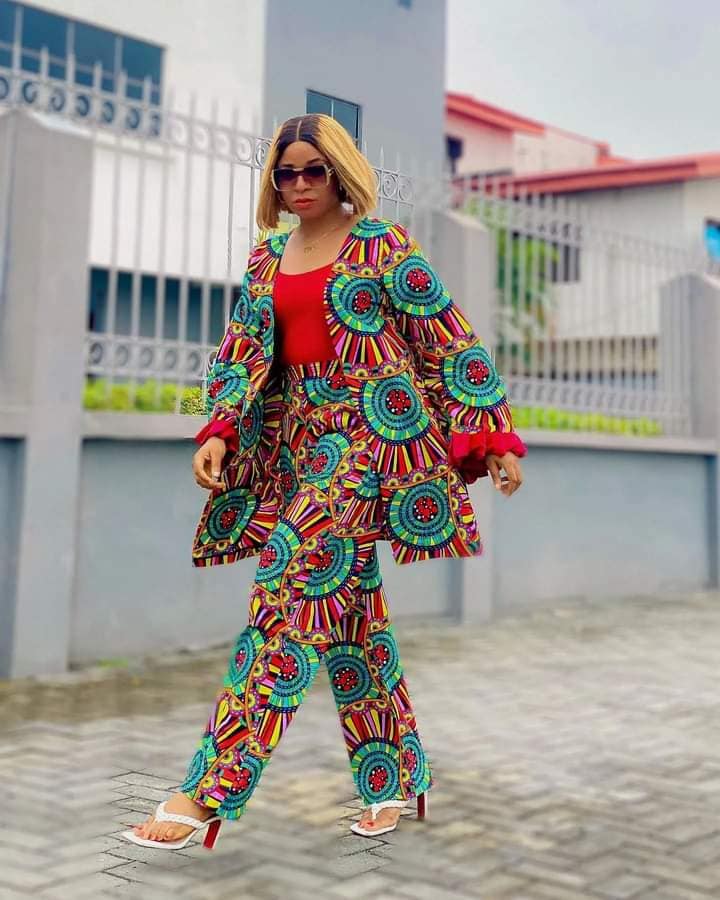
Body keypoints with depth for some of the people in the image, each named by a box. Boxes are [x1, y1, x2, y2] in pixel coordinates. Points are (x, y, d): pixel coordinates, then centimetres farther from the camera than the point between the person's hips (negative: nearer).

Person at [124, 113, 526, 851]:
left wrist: (491, 434, -6)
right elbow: (244, 350, 11)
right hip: (298, 438, 6)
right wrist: (218, 432, -6)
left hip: (371, 433, -6)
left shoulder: (384, 245, 0)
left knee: (293, 586, -15)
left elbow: (450, 341, -2)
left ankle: (210, 792, -14)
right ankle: (395, 777, 21)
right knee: (350, 607, 8)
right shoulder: (267, 259, 16)